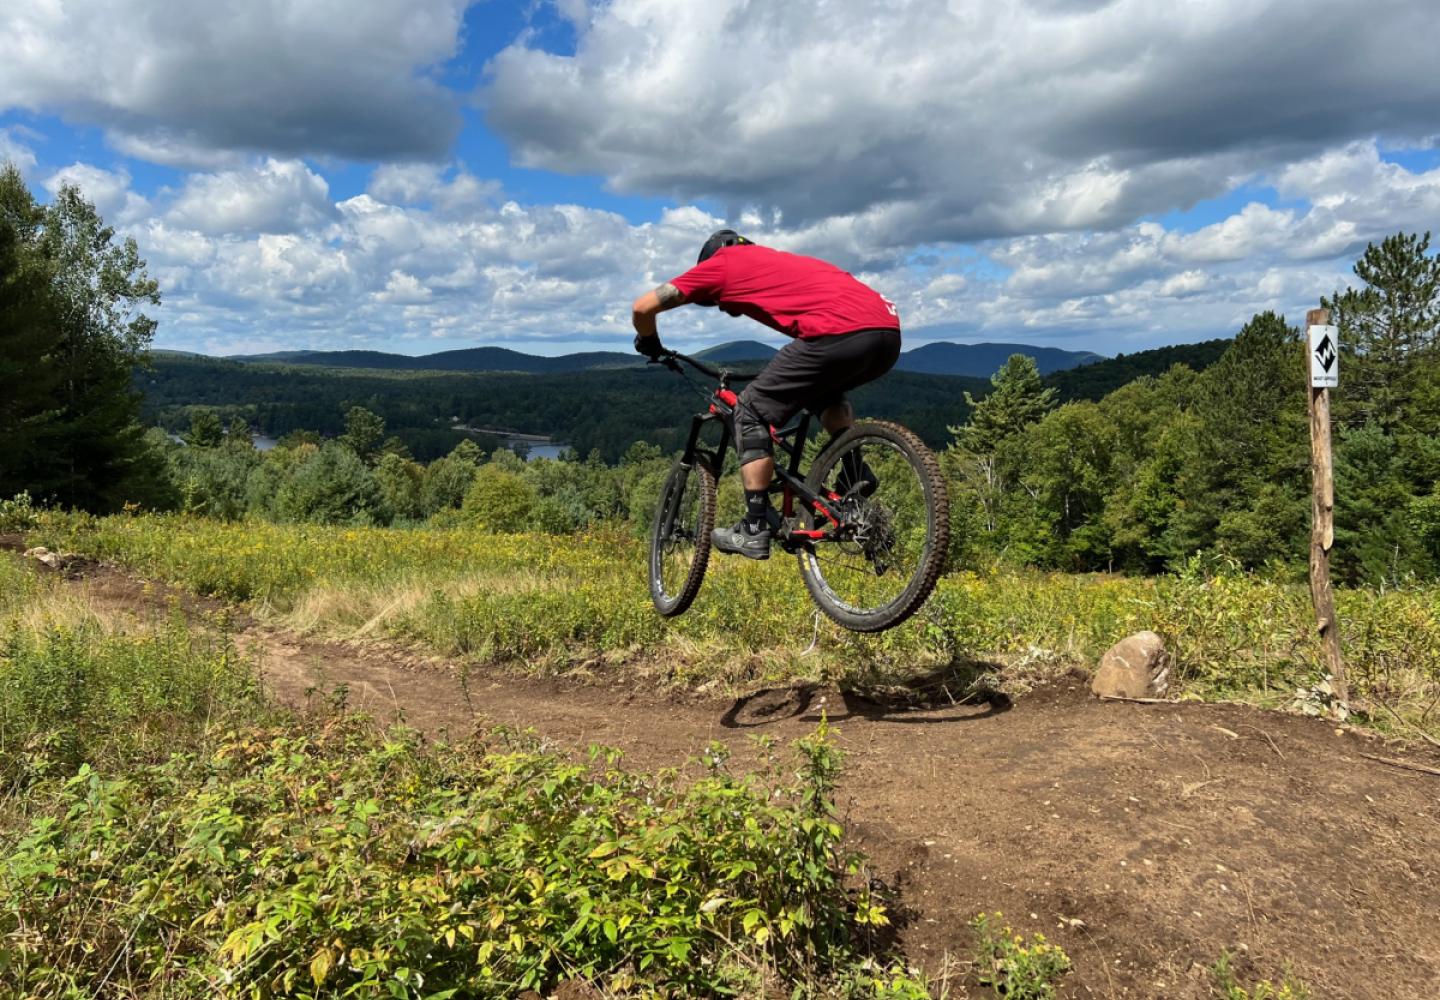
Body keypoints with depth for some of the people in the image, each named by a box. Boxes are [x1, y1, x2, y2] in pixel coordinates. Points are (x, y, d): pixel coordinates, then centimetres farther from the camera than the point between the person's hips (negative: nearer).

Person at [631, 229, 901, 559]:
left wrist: (649, 344, 37)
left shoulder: (720, 262, 17)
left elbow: (644, 306, 17)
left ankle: (755, 529, 8)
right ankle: (855, 473, 19)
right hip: (889, 333, 8)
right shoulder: (781, 260, 37)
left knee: (752, 412, 9)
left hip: (838, 335, -7)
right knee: (825, 390, 36)